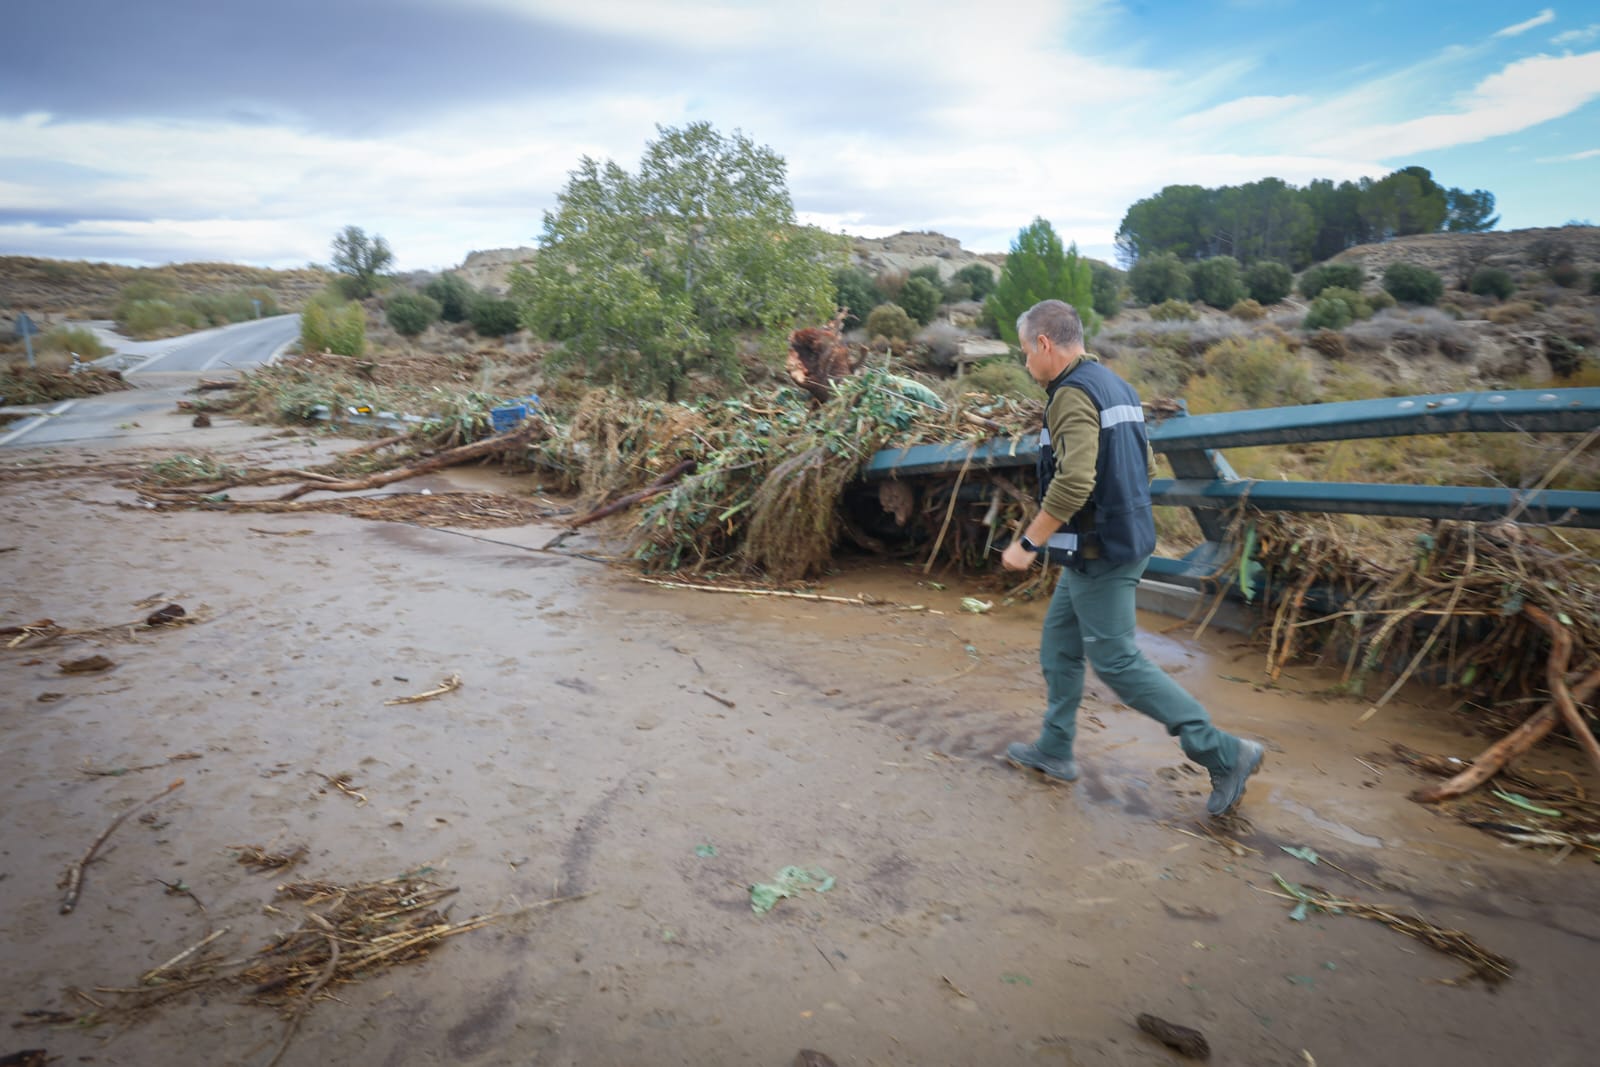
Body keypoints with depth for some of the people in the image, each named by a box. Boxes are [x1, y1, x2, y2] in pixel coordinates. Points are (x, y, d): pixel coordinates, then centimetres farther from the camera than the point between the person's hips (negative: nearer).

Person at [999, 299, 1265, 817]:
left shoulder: (1072, 394, -18)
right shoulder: (1116, 386, 13)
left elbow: (1074, 482, -31)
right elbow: (1145, 466, 18)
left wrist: (1027, 543, -22)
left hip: (1098, 552, -10)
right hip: (1127, 538, 10)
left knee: (1116, 661, -2)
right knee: (1059, 642, 17)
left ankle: (1223, 753, 5)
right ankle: (1054, 750, 28)